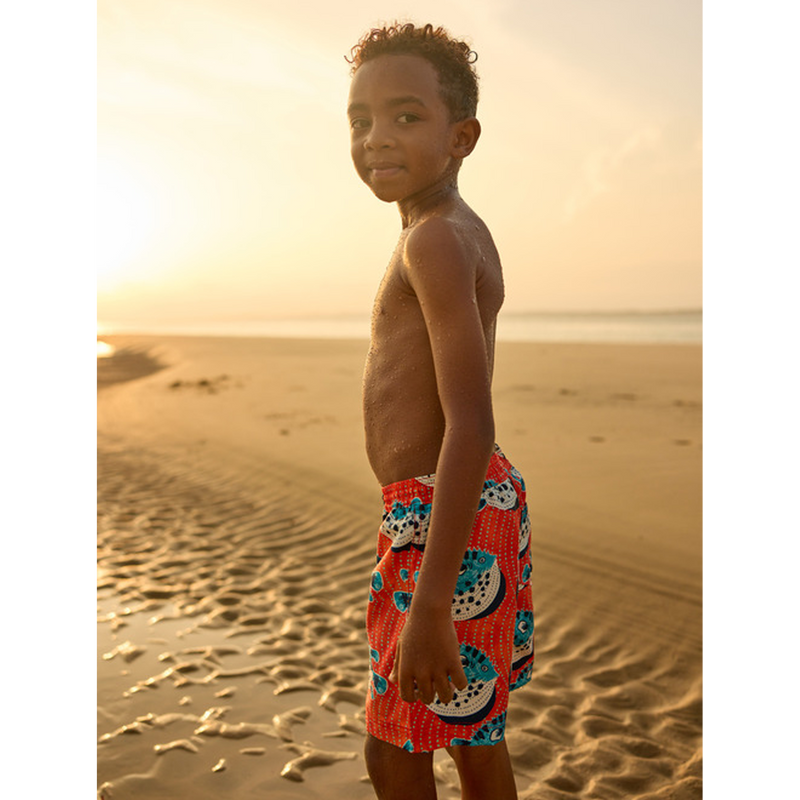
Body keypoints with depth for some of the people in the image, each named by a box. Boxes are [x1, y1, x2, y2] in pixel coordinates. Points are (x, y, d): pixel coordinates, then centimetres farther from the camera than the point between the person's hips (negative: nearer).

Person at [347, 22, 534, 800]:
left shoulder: (435, 240, -17)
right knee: (473, 732, 23)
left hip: (446, 522, -9)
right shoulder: (470, 236, 13)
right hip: (486, 504, 9)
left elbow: (471, 424, -26)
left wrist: (430, 603, -28)